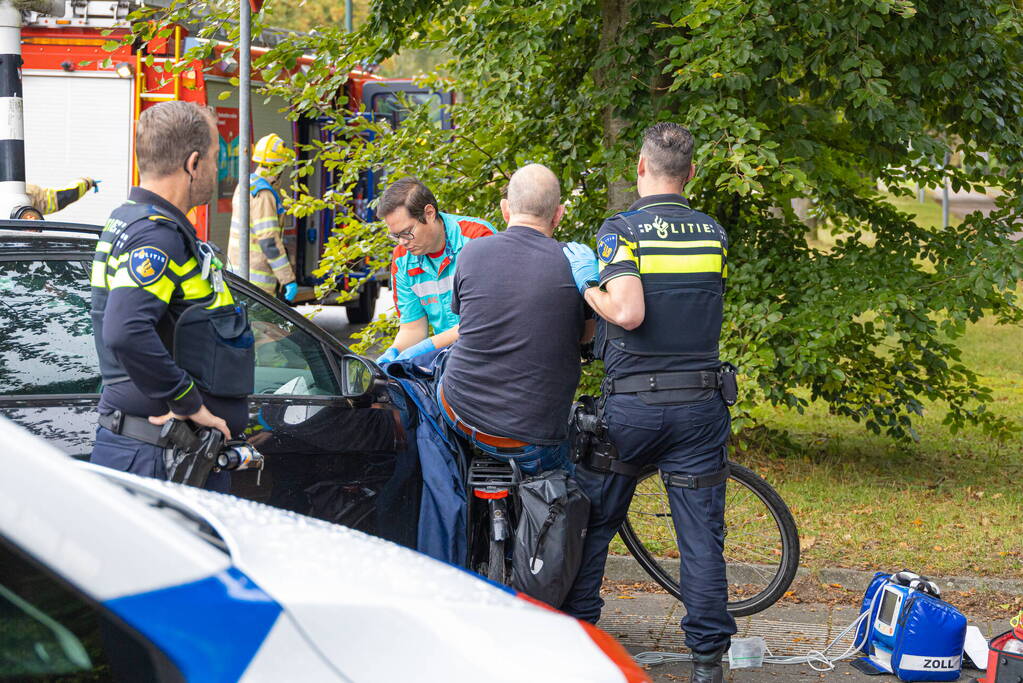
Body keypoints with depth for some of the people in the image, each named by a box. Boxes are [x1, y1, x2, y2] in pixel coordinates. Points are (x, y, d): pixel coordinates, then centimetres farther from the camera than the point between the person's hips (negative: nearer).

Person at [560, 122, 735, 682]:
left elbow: (628, 312, -24)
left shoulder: (621, 230, -10)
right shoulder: (714, 234, 5)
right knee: (702, 535, 4)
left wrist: (587, 283, -6)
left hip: (631, 404, -3)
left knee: (592, 519, 14)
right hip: (700, 401, 3)